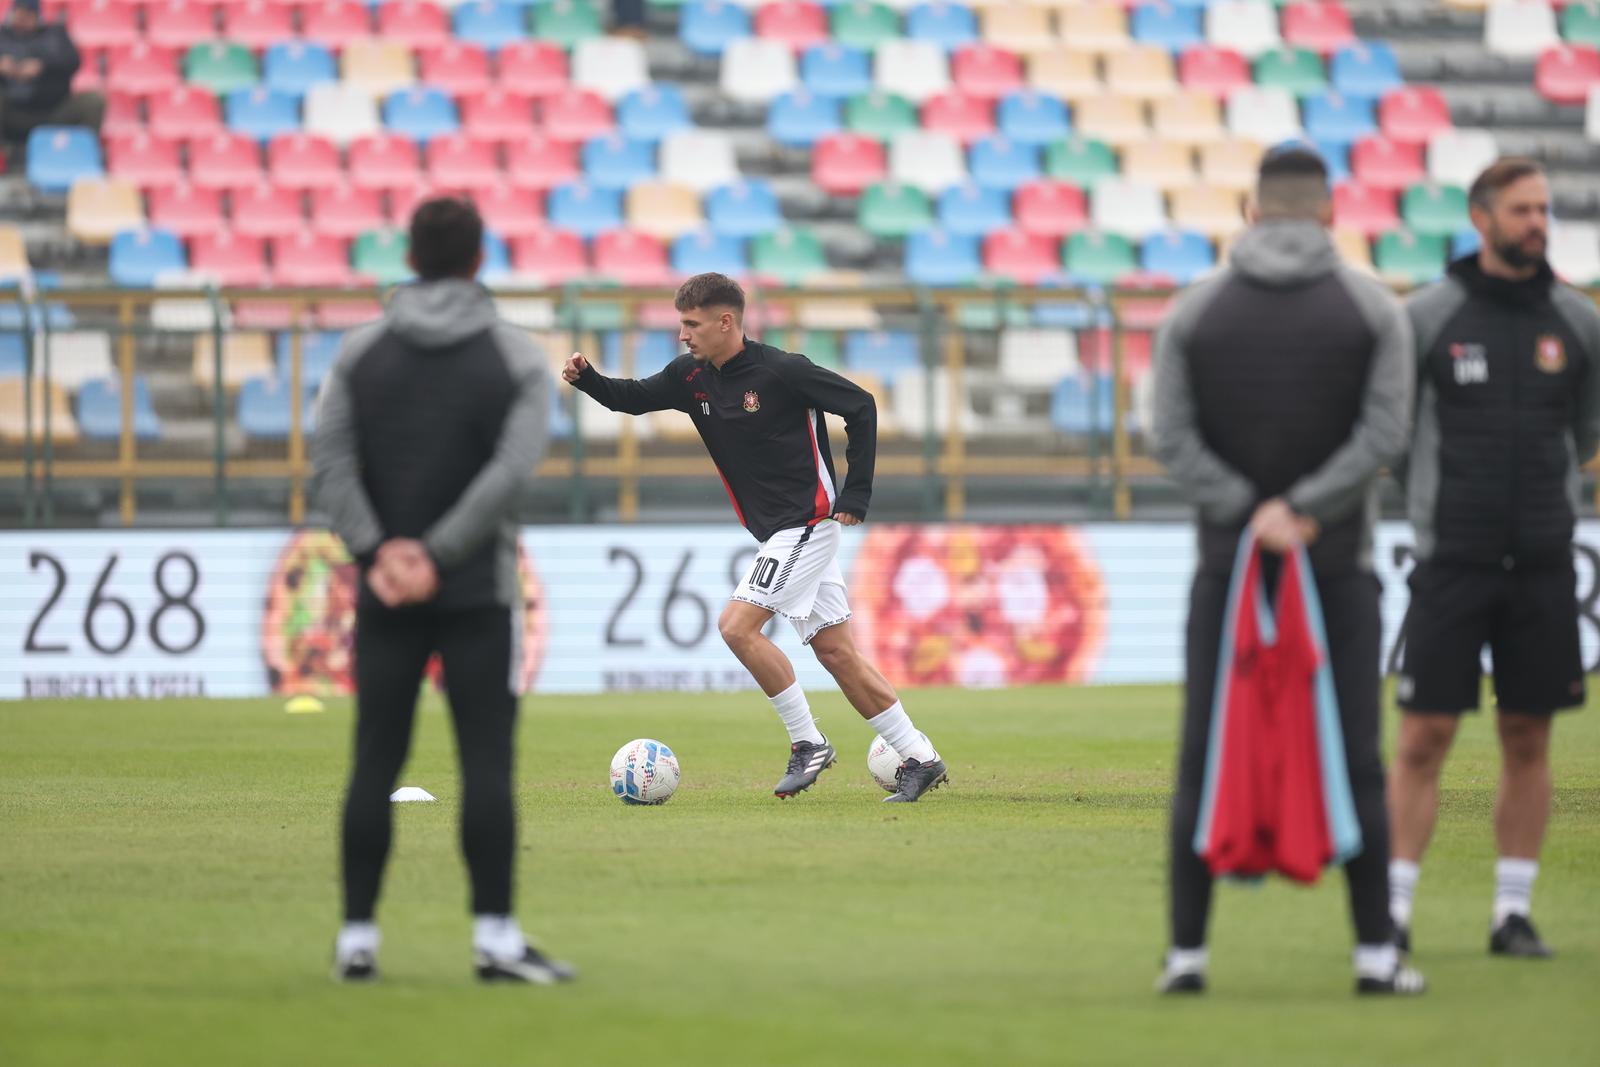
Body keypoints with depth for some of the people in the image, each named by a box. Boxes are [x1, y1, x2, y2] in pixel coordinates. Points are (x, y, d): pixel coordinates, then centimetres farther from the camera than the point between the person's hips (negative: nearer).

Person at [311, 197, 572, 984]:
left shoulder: (362, 352, 5)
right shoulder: (517, 358, -1)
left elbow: (330, 459, -5)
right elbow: (510, 470, -13)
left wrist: (376, 552, -10)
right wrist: (438, 556, -13)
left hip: (385, 593, 2)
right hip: (477, 592, -2)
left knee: (375, 764, 5)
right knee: (487, 763, -2)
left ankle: (356, 939, 5)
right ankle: (494, 936, -7)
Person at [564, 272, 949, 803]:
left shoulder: (780, 371, -16)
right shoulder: (692, 377, 5)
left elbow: (861, 406, -10)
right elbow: (633, 398, 13)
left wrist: (856, 495, -10)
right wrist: (586, 379, -8)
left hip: (809, 521, -8)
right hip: (777, 532, 8)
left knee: (737, 625, -16)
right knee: (835, 651, 7)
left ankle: (808, 743, -6)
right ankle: (919, 759, 12)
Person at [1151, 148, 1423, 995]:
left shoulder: (1194, 311, 2)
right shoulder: (1373, 308, -1)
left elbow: (1172, 438, -7)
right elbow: (1386, 431, -12)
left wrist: (1251, 515, -13)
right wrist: (1300, 510, -15)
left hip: (1226, 564, 1)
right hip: (1339, 564, -1)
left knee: (1205, 761, 5)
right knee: (1353, 759, 1)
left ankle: (1187, 951, 2)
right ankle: (1375, 952, -1)